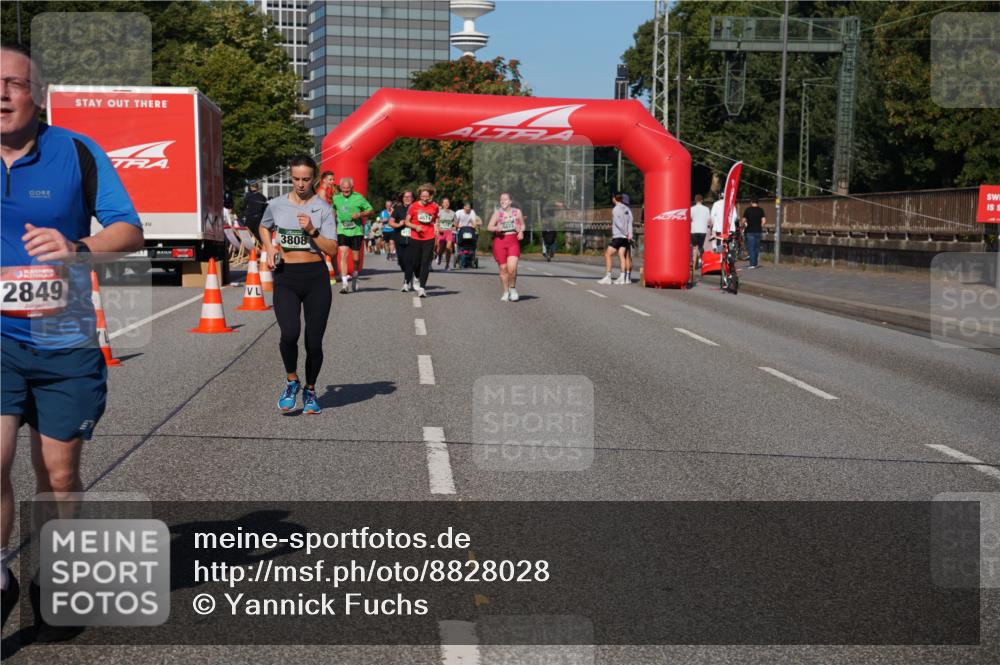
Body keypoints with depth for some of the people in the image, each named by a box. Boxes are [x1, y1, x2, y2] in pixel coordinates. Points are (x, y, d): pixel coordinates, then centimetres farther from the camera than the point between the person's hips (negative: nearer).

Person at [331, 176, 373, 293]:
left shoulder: (359, 198, -2)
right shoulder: (336, 198, 6)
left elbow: (371, 211, 3)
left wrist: (360, 214, -14)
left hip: (356, 231, -1)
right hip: (342, 231, 1)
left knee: (356, 258, 6)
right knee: (343, 255, -14)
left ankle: (354, 277, 36)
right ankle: (344, 284, -15)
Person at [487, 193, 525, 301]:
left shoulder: (517, 212, 9)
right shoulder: (497, 213, 4)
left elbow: (522, 225, 21)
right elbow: (489, 227, -2)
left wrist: (521, 231, 0)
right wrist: (496, 228, -23)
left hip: (513, 241, 0)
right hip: (500, 240, 0)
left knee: (512, 267, -16)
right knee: (503, 268, 4)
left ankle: (513, 288, 8)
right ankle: (506, 292, 18)